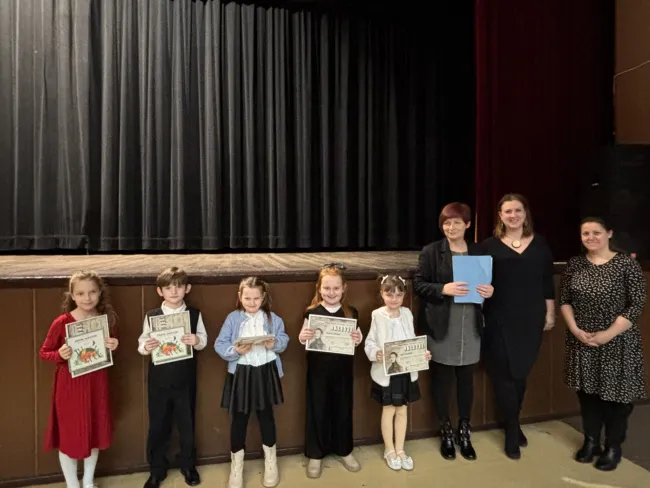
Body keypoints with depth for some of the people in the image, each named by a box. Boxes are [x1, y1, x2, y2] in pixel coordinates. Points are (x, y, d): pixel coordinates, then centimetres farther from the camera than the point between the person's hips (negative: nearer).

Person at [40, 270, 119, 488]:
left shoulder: (107, 319, -4)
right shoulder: (62, 322, -15)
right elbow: (44, 352, -5)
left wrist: (113, 347, -12)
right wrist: (59, 355, -25)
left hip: (97, 383, 3)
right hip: (70, 385, -3)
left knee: (95, 432, 16)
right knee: (69, 435, 10)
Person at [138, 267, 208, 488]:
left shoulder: (195, 314, -3)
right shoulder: (151, 316, -4)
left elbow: (203, 339, -1)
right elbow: (142, 342, -2)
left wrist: (197, 341, -22)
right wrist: (145, 347, -24)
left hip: (185, 379, 0)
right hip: (159, 379, 0)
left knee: (187, 423, 15)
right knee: (158, 425, 12)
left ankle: (188, 465, 35)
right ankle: (156, 470, 32)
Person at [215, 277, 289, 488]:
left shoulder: (273, 319, -1)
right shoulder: (233, 318, -6)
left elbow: (284, 340, 1)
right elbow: (219, 345, -8)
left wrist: (274, 344, -19)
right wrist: (235, 350, -25)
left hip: (266, 373, 1)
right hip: (241, 373, -1)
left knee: (266, 416, 14)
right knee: (238, 419, 10)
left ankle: (270, 462, 35)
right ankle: (236, 467, 28)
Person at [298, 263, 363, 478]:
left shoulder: (351, 312, -2)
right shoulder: (312, 312, -6)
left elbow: (356, 340, 5)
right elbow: (304, 340, 0)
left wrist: (358, 339, -16)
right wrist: (302, 337, -22)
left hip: (343, 369, 2)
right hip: (318, 369, -1)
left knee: (343, 408, 14)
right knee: (317, 409, 9)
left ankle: (344, 450, 34)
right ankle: (315, 454, 27)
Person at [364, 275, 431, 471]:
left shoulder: (407, 313, 0)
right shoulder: (377, 316, -14)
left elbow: (412, 341, 6)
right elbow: (369, 343, -12)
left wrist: (423, 353, -9)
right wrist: (376, 354, -31)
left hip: (406, 370, 4)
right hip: (385, 371, -4)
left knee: (402, 411, 16)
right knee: (388, 411, 12)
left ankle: (400, 450, 33)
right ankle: (389, 450, 30)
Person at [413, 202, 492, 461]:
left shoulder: (479, 252, 7)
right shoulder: (431, 251, -4)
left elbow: (488, 283, 14)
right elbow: (418, 285, -7)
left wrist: (490, 290, -8)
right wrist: (444, 289, -22)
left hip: (470, 325, 3)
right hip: (441, 326, -3)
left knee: (466, 377, 12)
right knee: (441, 378, 8)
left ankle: (464, 432, 29)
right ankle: (446, 432, 26)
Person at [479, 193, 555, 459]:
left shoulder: (539, 244, 5)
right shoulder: (489, 245, -3)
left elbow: (547, 282, 8)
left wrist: (550, 313, 7)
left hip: (530, 319, 3)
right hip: (499, 320, -2)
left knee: (520, 373, 13)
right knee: (504, 374, 2)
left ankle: (510, 422, 33)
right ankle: (512, 430, 18)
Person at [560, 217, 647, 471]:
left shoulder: (627, 264, -9)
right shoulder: (574, 264, 2)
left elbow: (637, 305, -12)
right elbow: (564, 300, 4)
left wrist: (607, 334, -16)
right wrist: (575, 329, -9)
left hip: (617, 343, -3)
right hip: (581, 341, 4)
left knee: (615, 393, 8)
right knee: (587, 391, 13)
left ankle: (613, 447, 26)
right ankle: (590, 441, 30)